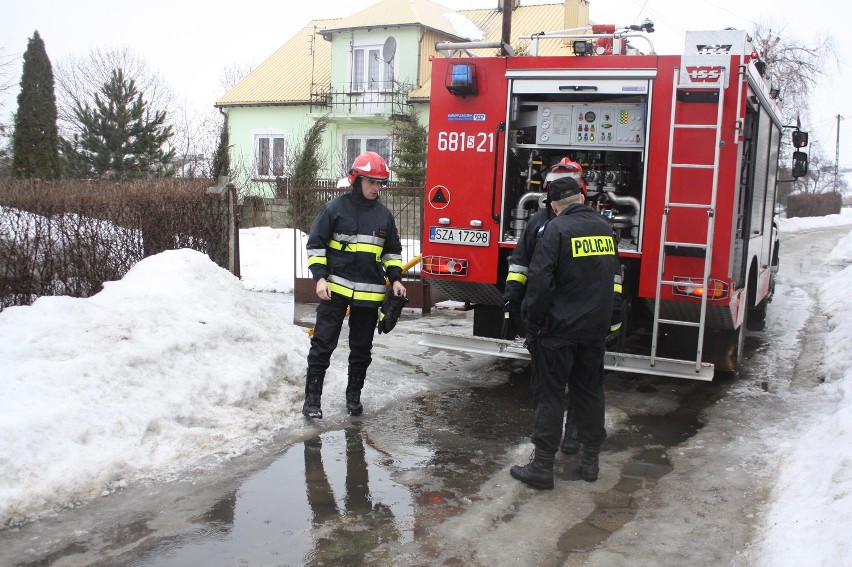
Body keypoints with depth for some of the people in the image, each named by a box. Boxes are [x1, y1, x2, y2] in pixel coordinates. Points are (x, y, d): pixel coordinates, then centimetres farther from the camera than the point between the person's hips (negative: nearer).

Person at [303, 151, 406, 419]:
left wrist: (395, 279, 5)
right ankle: (312, 398, 7)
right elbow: (315, 244, -1)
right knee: (323, 344, -2)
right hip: (335, 288, -4)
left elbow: (392, 251, 19)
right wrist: (320, 277, -11)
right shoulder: (334, 208, -3)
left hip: (369, 292, 4)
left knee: (361, 348, 11)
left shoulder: (384, 215, 9)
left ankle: (353, 396, 24)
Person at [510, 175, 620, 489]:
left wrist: (531, 320, -10)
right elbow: (614, 276, 15)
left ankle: (542, 466, 6)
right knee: (590, 391, 16)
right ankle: (590, 460, 24)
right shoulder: (604, 227, 6)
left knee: (548, 395, 2)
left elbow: (540, 281, -18)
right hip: (595, 328, 6)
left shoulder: (557, 229, -13)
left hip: (559, 328, -6)